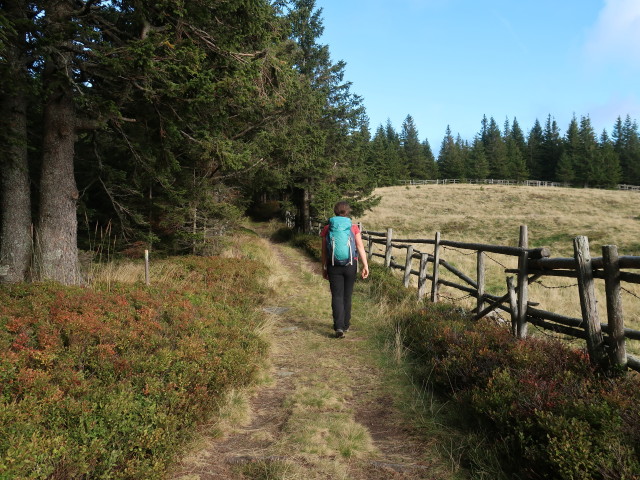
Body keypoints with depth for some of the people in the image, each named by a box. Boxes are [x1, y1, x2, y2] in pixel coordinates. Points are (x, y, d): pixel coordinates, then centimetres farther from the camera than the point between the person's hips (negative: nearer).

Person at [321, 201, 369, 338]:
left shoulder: (327, 229, -1)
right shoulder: (354, 228, -1)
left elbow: (324, 251, 3)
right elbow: (360, 247, -8)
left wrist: (324, 268, 11)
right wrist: (365, 265, -9)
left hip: (334, 266, -1)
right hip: (350, 266, 1)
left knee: (337, 296, 0)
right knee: (347, 296, 14)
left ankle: (339, 327, -14)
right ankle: (345, 325, 26)